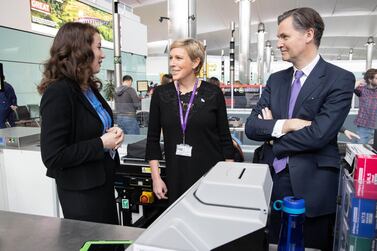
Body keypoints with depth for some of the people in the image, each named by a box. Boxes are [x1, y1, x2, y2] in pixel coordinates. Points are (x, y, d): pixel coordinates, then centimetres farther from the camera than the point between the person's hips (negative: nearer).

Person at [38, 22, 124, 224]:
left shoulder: (89, 87, 5)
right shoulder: (58, 92, -22)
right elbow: (52, 156, -24)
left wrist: (111, 133, -2)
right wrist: (101, 144, -22)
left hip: (103, 182, 9)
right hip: (80, 191, -8)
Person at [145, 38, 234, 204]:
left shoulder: (213, 93, -4)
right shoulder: (161, 94, 0)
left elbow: (225, 138, 1)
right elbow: (153, 139, 4)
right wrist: (156, 177, 0)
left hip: (211, 173, -1)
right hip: (175, 177, 1)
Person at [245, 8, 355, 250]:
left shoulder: (340, 79, -8)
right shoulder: (276, 79, 8)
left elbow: (317, 135, -19)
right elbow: (251, 126, 0)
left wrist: (271, 134, -6)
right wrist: (284, 125, -17)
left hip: (312, 186, -4)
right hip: (272, 180, 5)